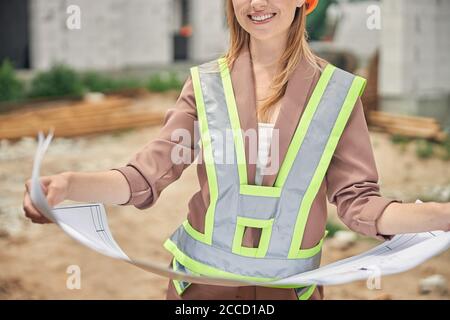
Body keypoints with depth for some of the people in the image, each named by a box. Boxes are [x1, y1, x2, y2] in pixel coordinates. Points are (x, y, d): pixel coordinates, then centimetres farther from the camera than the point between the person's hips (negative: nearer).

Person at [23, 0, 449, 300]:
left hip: (289, 284, 0)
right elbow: (145, 178, -8)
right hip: (203, 278, 1)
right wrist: (69, 184, -25)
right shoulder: (205, 84, -4)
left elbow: (357, 202, -7)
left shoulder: (338, 92, -5)